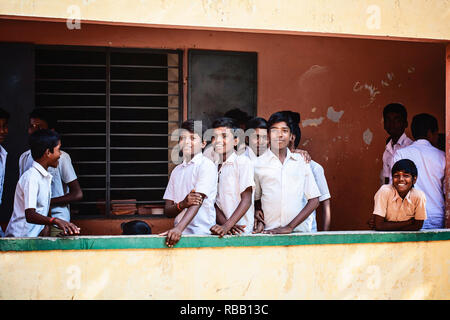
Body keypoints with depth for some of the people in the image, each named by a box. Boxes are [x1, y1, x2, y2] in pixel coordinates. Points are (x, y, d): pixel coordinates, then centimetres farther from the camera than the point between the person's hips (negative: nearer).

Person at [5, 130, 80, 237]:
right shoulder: (31, 177, -13)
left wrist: (46, 227, -1)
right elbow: (30, 216, -24)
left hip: (35, 236, 8)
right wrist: (56, 221, -37)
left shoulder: (46, 177, 16)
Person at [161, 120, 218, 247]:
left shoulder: (206, 165, 1)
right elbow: (167, 210, 13)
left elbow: (198, 201, -12)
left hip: (202, 234, -5)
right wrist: (183, 204, -9)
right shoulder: (176, 171, 18)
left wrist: (178, 228, -25)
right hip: (180, 234, 5)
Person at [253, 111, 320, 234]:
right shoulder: (257, 164, 9)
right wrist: (259, 222, 0)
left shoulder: (302, 161, 10)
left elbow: (314, 200, 7)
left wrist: (290, 227, -2)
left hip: (299, 230, 1)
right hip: (268, 232, -1)